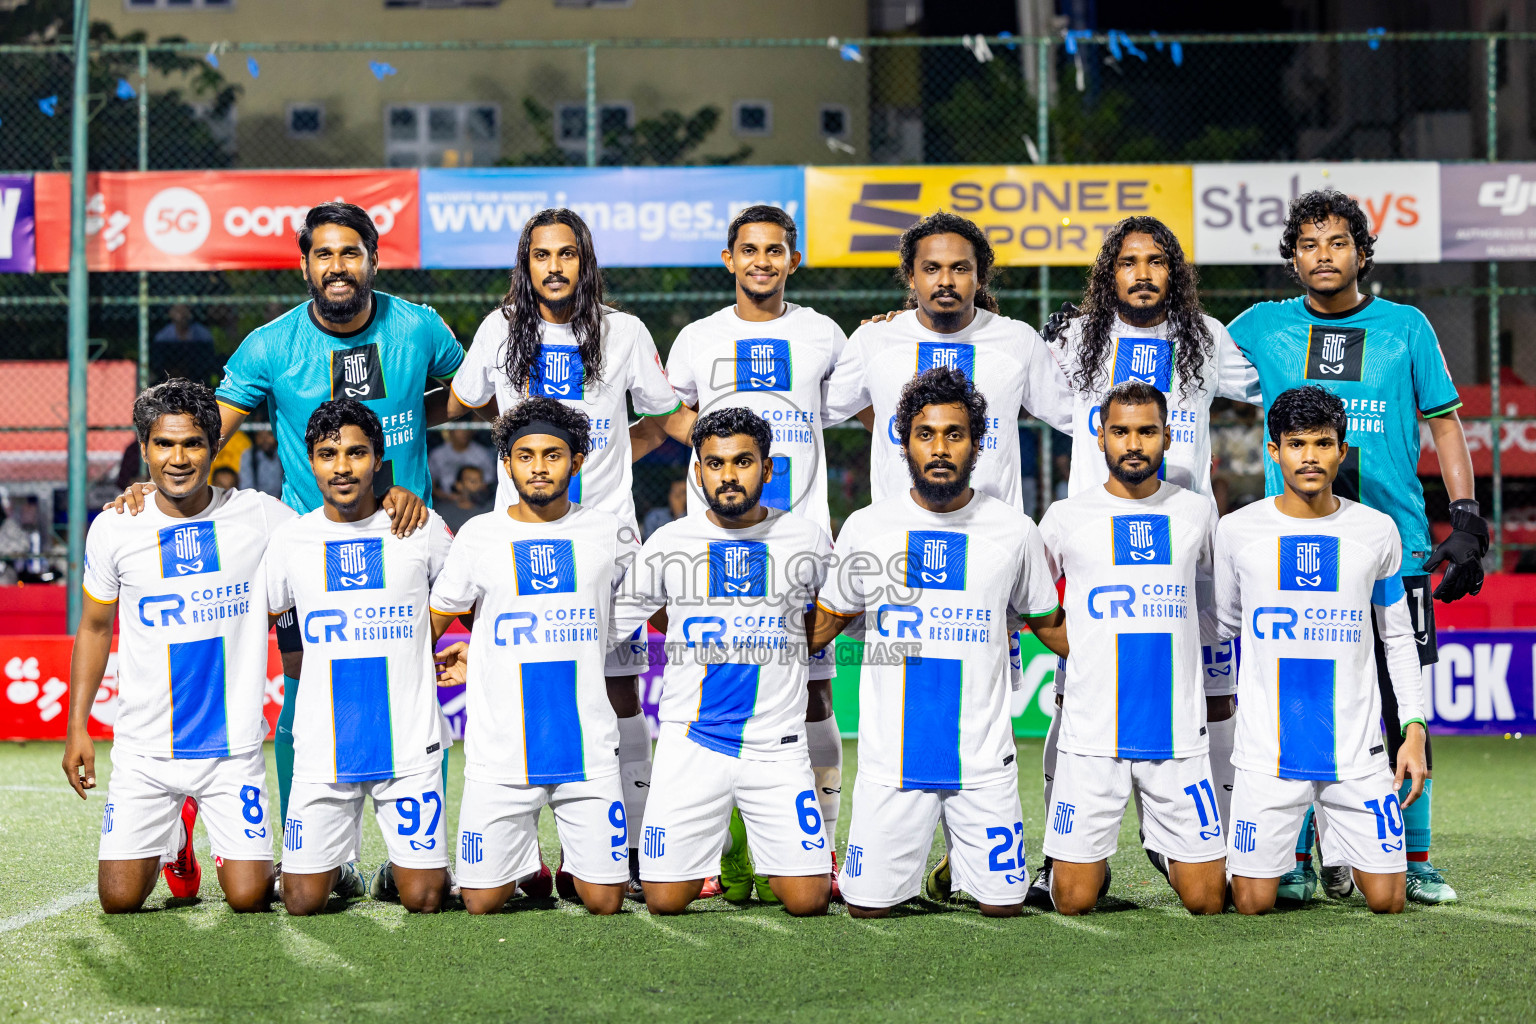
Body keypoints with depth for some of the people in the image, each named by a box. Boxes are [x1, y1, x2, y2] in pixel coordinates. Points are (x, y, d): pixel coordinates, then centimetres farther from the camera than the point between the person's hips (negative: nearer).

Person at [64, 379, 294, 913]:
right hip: (144, 749, 1)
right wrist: (77, 728, 7)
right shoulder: (113, 529, -2)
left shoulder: (260, 516, -4)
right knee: (119, 900, -3)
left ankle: (231, 849, 30)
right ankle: (176, 836, 30)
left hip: (235, 746, -1)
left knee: (249, 898, -7)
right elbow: (94, 628, 11)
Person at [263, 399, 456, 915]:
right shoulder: (290, 540, 3)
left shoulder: (423, 528, 1)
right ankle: (339, 870, 32)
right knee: (302, 902, -1)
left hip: (410, 742, -1)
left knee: (425, 899, -3)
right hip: (323, 744, 1)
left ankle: (397, 873, 30)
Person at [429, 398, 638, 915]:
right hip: (500, 750, 0)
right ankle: (520, 863, 32)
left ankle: (572, 865, 32)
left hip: (589, 744, 0)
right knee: (481, 901, 0)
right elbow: (432, 622, 12)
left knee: (604, 901, -1)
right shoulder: (479, 534, 3)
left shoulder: (606, 532, 5)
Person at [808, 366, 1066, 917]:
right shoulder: (865, 527, 0)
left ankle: (959, 862, 35)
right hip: (892, 755, 0)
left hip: (984, 758, 0)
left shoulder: (1015, 531, 0)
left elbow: (1049, 624, 13)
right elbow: (824, 621, 11)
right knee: (867, 906, 0)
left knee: (1003, 903, 2)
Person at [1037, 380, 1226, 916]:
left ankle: (1165, 850, 30)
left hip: (1178, 731, 1)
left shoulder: (1197, 510, 7)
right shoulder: (1066, 517, 2)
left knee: (1206, 900, 0)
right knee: (1074, 902, -2)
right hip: (1092, 731, -1)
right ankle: (1093, 863, 30)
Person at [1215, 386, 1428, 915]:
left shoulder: (1378, 531, 2)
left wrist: (1414, 730, 2)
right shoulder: (1237, 531, 0)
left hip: (1357, 751, 1)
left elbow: (1398, 638, 11)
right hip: (1267, 751, -1)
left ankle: (1341, 846, 32)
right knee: (1253, 903, -2)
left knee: (1387, 900, 0)